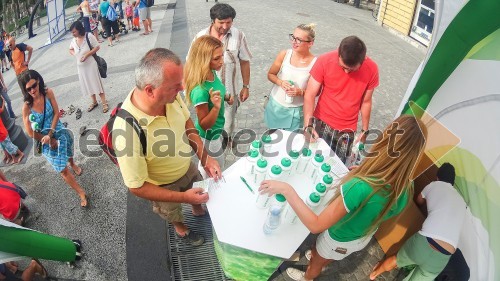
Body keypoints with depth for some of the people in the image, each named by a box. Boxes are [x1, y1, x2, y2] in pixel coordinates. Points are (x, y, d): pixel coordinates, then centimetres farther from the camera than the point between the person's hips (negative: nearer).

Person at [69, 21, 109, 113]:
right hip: (81, 66, 5)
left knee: (96, 83, 0)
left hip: (91, 64, -5)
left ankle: (104, 103, 9)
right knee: (87, 85, 13)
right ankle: (94, 102, 29)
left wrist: (87, 55, -19)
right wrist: (75, 54, -4)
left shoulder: (89, 36, -13)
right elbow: (70, 49, 18)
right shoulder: (74, 40, 2)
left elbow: (97, 47, -11)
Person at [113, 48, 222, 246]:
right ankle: (180, 227, 63)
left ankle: (198, 210, 67)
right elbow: (137, 187, -28)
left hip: (187, 166, 4)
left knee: (201, 195, 33)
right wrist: (183, 197, -27)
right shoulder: (127, 131, -42)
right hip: (164, 185, -4)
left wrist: (205, 158, -17)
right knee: (172, 212, 29)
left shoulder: (170, 94, -28)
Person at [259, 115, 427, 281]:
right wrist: (361, 173, 1)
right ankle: (319, 262, 67)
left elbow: (315, 225, -41)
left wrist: (286, 190, -38)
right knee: (328, 258, 38)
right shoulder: (406, 188, -23)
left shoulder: (361, 186, -45)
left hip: (340, 240, -5)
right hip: (364, 238, 5)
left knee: (316, 261, 30)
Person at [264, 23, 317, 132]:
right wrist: (280, 82, -16)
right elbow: (270, 74, 4)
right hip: (275, 106, 2)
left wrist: (300, 92, -23)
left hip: (296, 111, -2)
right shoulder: (284, 54, -9)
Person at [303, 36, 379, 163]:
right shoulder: (325, 61, -16)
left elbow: (366, 102, 2)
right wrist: (308, 125, -28)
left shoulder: (371, 69, -11)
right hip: (321, 123, -1)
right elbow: (309, 95, -15)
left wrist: (365, 131, 6)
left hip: (347, 131, 1)